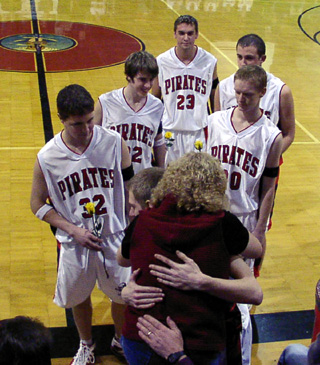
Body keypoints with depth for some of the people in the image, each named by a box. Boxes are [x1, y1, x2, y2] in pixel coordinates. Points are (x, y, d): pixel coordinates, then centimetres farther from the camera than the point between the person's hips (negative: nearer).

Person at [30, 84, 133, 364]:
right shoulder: (47, 158, -15)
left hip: (115, 237, 0)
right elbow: (38, 205, -4)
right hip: (75, 243, 0)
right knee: (79, 296, 21)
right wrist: (73, 230, -14)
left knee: (123, 295, 16)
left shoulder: (113, 142, -14)